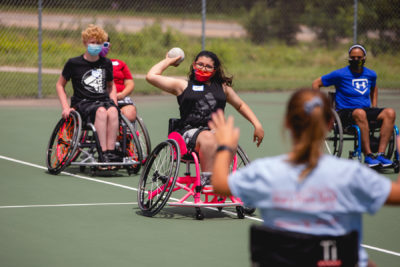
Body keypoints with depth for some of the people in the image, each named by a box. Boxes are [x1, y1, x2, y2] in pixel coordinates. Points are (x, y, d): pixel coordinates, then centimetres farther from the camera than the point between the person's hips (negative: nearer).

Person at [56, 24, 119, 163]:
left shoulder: (106, 63, 13)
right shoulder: (74, 63, 3)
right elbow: (60, 85, 12)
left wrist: (114, 104, 9)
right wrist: (66, 107, 0)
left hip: (104, 100, 3)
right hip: (83, 103, -3)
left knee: (112, 111, -35)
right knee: (101, 111, -37)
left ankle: (111, 151, -39)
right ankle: (103, 153, -42)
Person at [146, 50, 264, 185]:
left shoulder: (223, 87, 27)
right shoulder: (183, 85, 18)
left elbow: (241, 105, 36)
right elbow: (151, 76, 12)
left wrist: (257, 125, 23)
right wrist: (168, 61, 26)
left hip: (217, 130, 2)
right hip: (190, 131, -2)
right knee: (208, 138, -38)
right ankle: (207, 179, -43)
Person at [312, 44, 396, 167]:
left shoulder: (371, 74, 14)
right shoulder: (340, 74, -1)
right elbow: (316, 83, 6)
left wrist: (374, 107, 22)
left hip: (367, 110, 5)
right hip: (345, 113, -5)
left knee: (390, 113, -24)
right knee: (360, 113, -42)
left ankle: (380, 154, -29)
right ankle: (368, 155, -40)